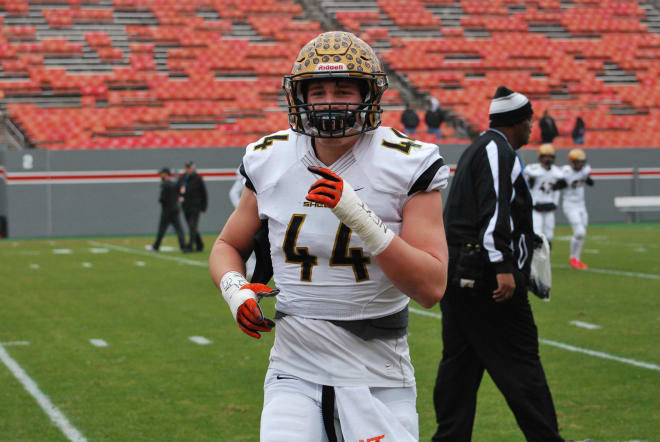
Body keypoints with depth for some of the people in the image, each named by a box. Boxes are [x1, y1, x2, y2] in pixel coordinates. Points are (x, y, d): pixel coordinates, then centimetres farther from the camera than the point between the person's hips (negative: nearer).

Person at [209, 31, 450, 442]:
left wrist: (360, 216, -25)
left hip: (377, 378, -1)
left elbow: (432, 288, -15)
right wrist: (235, 288, -7)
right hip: (295, 374, 2)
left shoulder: (407, 167, -8)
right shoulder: (270, 162, 1)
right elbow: (228, 246, 16)